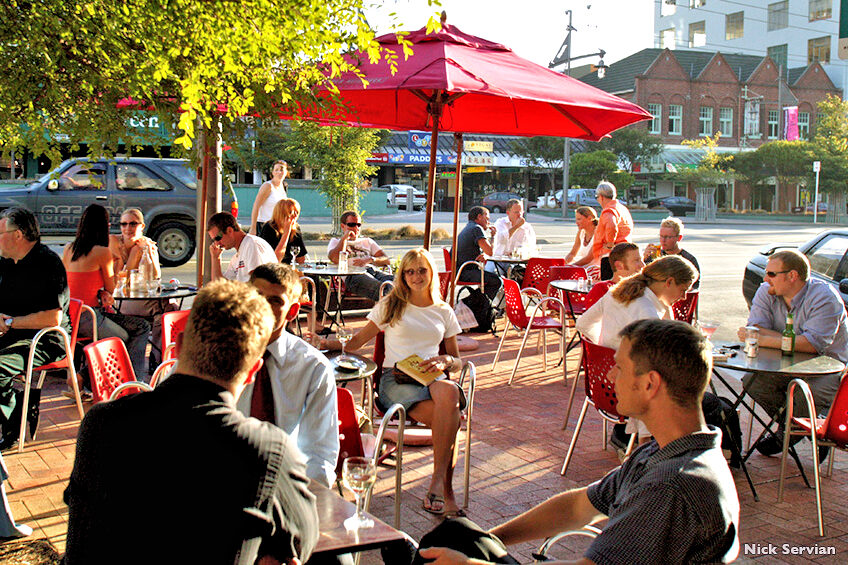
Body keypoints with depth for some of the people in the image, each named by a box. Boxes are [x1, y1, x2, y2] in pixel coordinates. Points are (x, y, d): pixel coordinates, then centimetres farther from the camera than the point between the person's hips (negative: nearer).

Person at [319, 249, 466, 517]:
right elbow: (357, 341, 13)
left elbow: (457, 360, 22)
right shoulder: (390, 305, 16)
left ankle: (437, 483, -32)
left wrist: (445, 361, -2)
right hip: (394, 379, -2)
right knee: (449, 418, -34)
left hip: (432, 378, 2)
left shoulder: (444, 311, 21)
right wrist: (331, 342, -6)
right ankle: (447, 494, -28)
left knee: (449, 392, -38)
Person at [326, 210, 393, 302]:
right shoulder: (335, 241, 28)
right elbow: (336, 260, 3)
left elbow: (387, 260, 21)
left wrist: (370, 260, -1)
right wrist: (345, 237, 13)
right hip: (352, 275, -4)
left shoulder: (367, 241, 36)